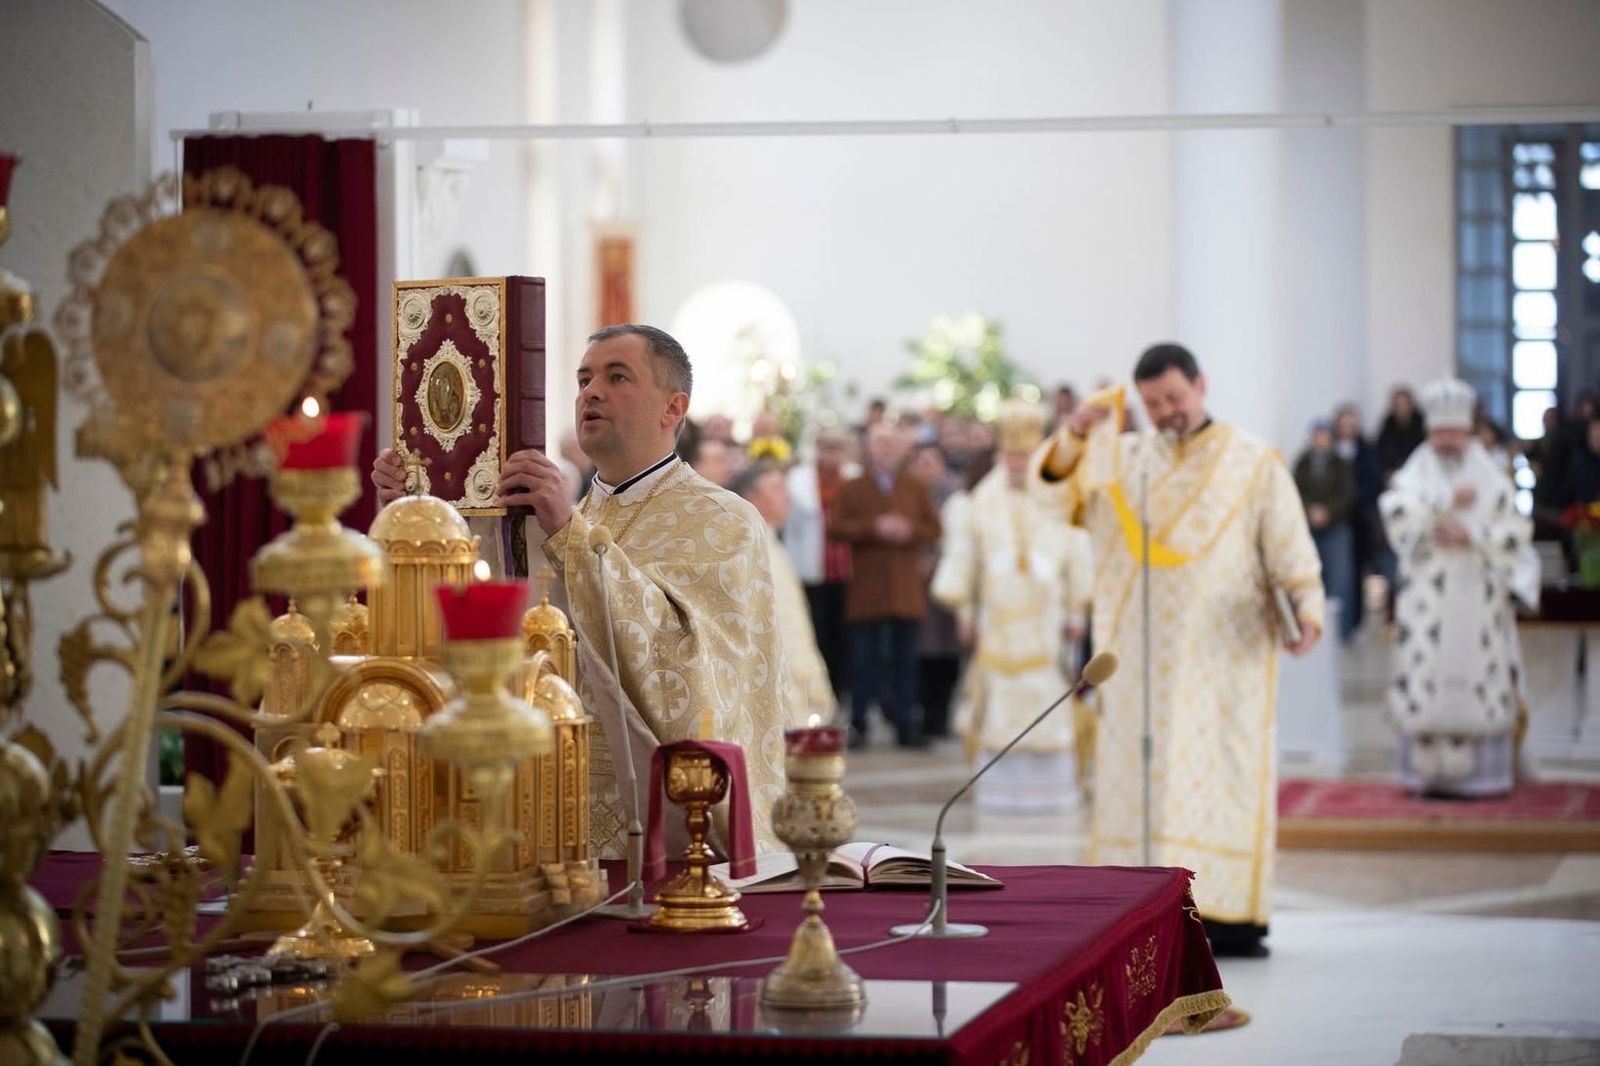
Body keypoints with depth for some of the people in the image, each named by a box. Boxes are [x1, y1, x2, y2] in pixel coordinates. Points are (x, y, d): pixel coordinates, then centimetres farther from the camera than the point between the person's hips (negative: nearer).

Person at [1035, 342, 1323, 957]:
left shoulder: (1254, 463, 4)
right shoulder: (1123, 459, 13)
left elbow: (1289, 547, -1)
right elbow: (1056, 487, 4)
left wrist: (1306, 607, -18)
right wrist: (1074, 434, -14)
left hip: (1224, 657, -3)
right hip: (1142, 655, 3)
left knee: (1221, 778, -5)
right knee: (1140, 779, -1)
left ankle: (1231, 918, -3)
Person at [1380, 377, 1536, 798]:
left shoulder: (1491, 478, 10)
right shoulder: (1416, 474, 9)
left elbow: (1515, 532, 5)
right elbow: (1395, 509, -11)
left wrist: (1471, 536, -10)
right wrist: (1447, 501, -15)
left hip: (1478, 596, 0)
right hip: (1428, 596, 0)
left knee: (1481, 676, -4)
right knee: (1428, 677, -6)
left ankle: (1480, 772, -1)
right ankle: (1430, 772, -3)